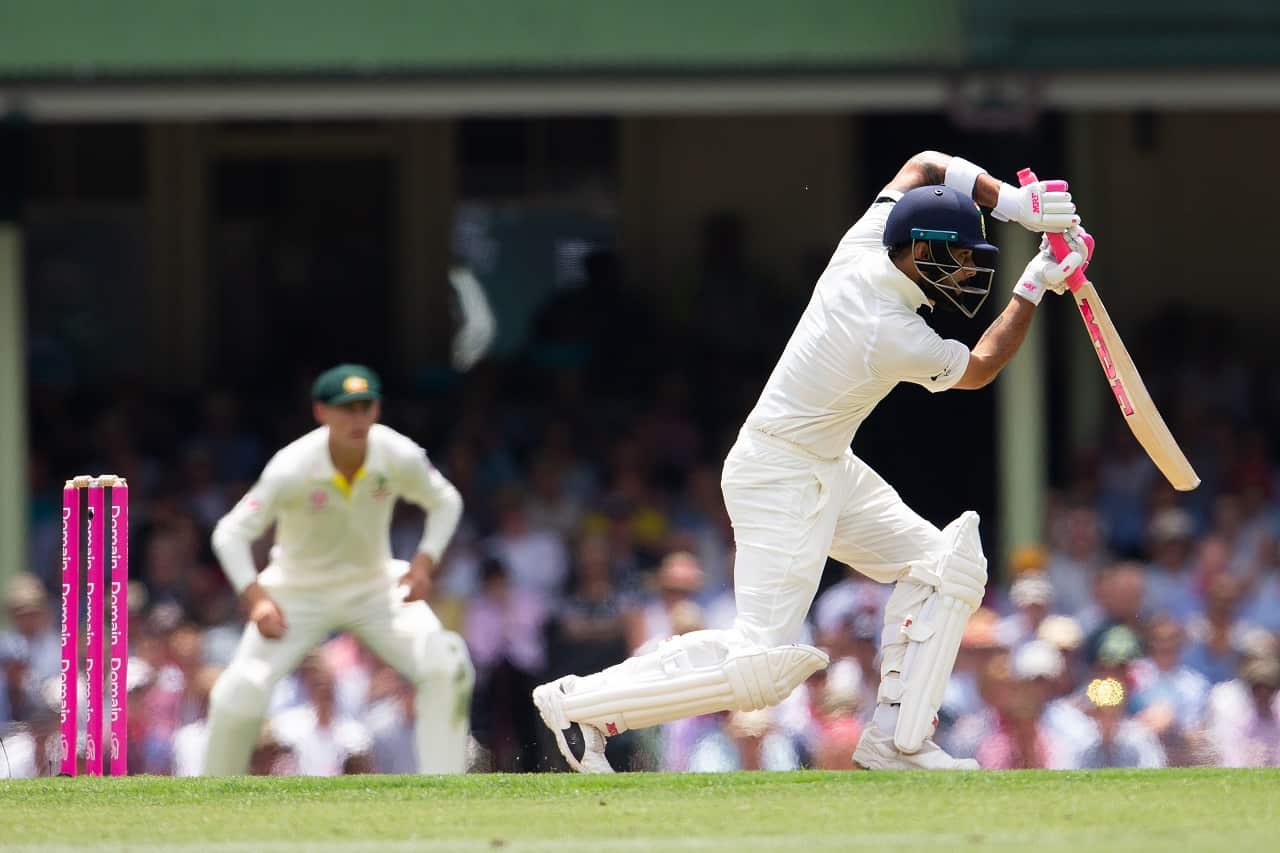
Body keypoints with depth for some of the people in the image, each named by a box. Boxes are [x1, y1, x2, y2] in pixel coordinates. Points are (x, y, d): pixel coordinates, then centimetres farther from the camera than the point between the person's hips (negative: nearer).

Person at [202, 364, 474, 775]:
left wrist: (425, 561, -15)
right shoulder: (293, 469, -27)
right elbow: (231, 533, -24)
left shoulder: (401, 458, -18)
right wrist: (256, 598, -38)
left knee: (445, 668, -18)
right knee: (243, 689, -18)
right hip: (298, 593, -3)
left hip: (375, 586, 3)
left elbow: (445, 502, 1)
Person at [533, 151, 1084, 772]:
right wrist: (1034, 287, 0)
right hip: (781, 480, -10)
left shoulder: (861, 250, -7)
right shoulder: (897, 339, -26)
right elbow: (979, 369, -5)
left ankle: (895, 740, 8)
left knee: (947, 561, 8)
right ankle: (579, 704, -6)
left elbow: (925, 166, 8)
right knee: (763, 668, -14)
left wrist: (1015, 203, -3)